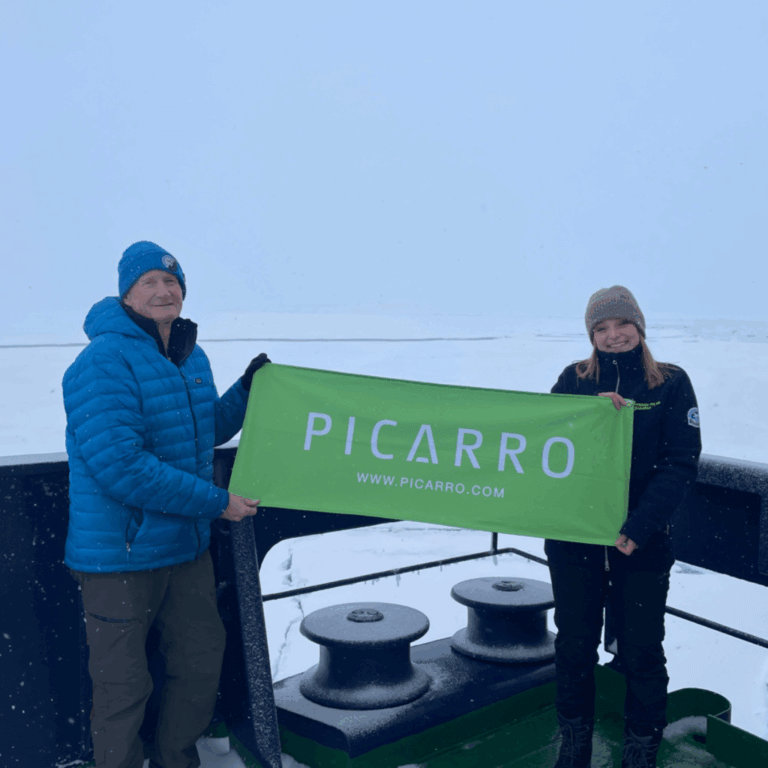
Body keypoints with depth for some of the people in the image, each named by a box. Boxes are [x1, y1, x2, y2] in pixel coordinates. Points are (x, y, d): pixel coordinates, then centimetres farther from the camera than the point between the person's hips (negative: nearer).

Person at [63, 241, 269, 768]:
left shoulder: (193, 359, 8)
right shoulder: (104, 362, -19)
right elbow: (120, 466, -28)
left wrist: (248, 389, 7)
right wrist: (215, 502, -23)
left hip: (187, 545, 8)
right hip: (120, 553, -8)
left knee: (202, 657, 19)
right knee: (124, 685, 6)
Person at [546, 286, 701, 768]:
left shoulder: (671, 383, -1)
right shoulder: (574, 380, 4)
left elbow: (682, 463, -7)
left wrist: (637, 528, -16)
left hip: (642, 545, -1)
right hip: (574, 539, 2)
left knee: (642, 653, 8)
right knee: (574, 647, 12)